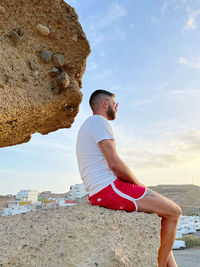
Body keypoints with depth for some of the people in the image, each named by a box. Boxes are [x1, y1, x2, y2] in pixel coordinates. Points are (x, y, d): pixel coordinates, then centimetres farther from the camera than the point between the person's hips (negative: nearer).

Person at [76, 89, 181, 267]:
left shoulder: (88, 126, 24)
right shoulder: (99, 121, -9)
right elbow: (114, 163, -18)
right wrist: (139, 185, -4)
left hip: (98, 193, 11)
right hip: (110, 188, -11)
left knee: (161, 208, 19)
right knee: (173, 211, -3)